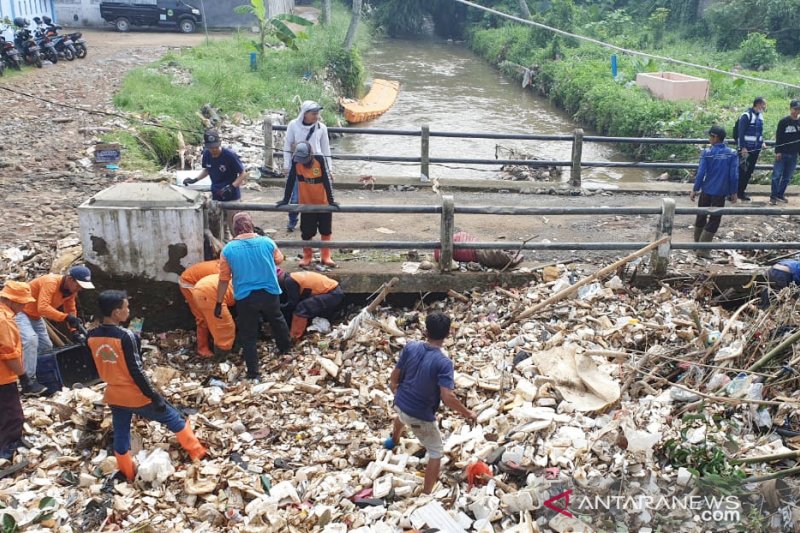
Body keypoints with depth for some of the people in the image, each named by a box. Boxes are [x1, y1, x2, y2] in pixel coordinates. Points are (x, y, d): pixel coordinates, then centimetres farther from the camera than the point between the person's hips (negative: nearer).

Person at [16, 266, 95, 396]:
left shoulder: (71, 289, -4)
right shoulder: (50, 282, -31)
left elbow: (71, 310, 5)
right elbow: (43, 308, -41)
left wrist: (74, 331, -7)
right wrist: (66, 317, -46)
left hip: (35, 315, 10)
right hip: (19, 310, -10)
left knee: (46, 346, 9)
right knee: (30, 339, -27)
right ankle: (28, 383, -25)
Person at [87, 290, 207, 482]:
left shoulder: (92, 336, -3)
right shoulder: (126, 336, -24)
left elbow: (99, 368, 10)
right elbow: (136, 371, -22)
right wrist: (154, 396, -15)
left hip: (114, 396, 6)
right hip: (136, 396, -6)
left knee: (120, 435, 18)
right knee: (174, 419, 11)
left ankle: (128, 475, 32)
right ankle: (197, 453, 20)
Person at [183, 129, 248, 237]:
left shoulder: (230, 155, -22)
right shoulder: (206, 154, -6)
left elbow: (243, 174, -16)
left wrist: (231, 187, -28)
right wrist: (195, 179, 1)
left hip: (232, 197, -6)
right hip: (215, 197, 6)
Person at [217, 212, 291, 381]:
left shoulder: (228, 249, -8)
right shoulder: (267, 242, -6)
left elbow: (224, 279, -5)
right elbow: (279, 260, 13)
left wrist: (219, 303, 4)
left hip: (245, 298, -2)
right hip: (270, 293, 2)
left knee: (248, 336, 10)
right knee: (277, 321, 29)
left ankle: (253, 373, 12)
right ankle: (286, 348, 49)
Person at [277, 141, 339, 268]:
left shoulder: (319, 159, -17)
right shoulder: (296, 161, -14)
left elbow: (326, 180, -16)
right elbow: (291, 180, -10)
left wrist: (331, 200, -17)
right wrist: (286, 199, -10)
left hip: (323, 203, 0)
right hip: (306, 203, 1)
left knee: (326, 231, 8)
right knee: (307, 233, 5)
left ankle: (325, 257, 22)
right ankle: (307, 257, 22)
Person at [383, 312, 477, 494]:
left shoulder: (410, 347, -13)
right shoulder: (443, 362, -28)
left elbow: (394, 377, -2)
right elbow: (448, 397, -33)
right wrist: (468, 413, -16)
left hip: (400, 404, 6)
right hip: (421, 416, -6)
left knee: (402, 415, 42)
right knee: (436, 452, 14)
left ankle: (394, 440, 72)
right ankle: (426, 494, 16)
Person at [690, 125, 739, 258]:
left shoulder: (707, 153, -8)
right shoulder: (732, 154, -5)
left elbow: (700, 173, -9)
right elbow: (734, 175, -5)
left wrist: (695, 189, 0)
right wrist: (733, 192, 5)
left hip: (706, 191, 1)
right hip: (721, 193, 0)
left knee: (701, 216, 18)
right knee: (714, 220, 5)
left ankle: (697, 242, 33)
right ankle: (703, 250, 2)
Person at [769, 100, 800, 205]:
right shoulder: (784, 121, -4)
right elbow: (778, 137, -6)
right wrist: (778, 151, -11)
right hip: (782, 153, -4)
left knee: (787, 177, 8)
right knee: (777, 175, -5)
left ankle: (780, 194, 18)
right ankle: (773, 196, -2)